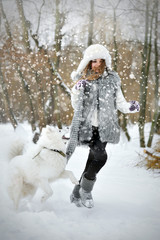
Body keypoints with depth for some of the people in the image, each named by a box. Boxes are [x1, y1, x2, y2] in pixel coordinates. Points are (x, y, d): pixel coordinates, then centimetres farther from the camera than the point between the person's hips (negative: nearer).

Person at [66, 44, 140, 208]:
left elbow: (119, 102, 8)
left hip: (104, 127, 2)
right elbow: (76, 106, 4)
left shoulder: (112, 79, 6)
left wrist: (130, 107, -12)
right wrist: (77, 91, -13)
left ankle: (77, 193, 18)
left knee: (93, 159, -2)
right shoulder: (83, 79, 4)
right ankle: (86, 190, 4)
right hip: (86, 125, -2)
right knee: (100, 156, -18)